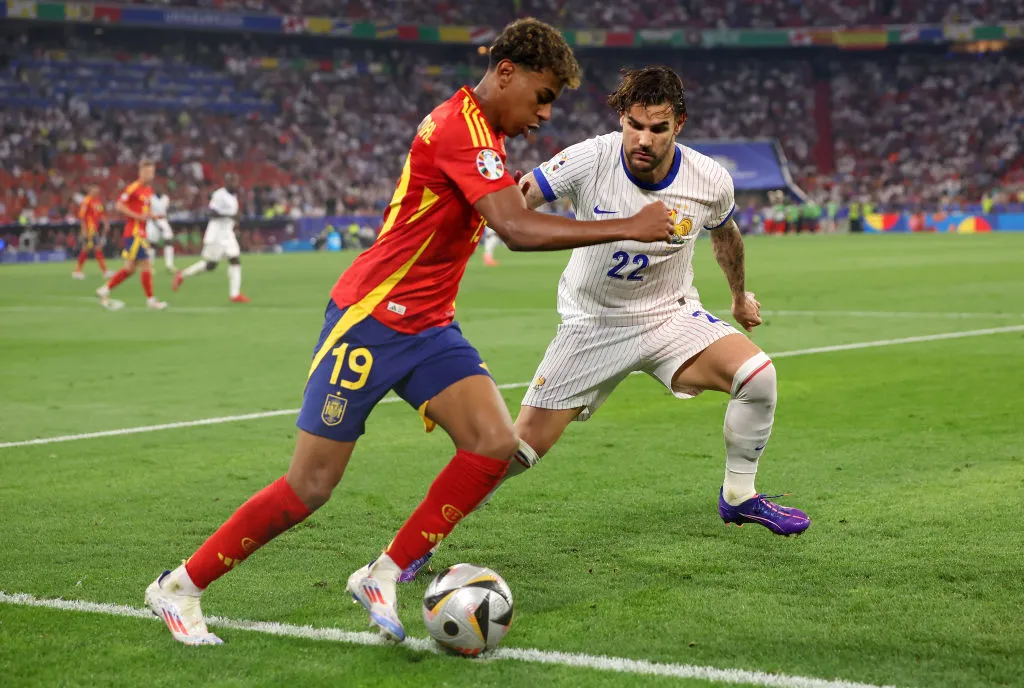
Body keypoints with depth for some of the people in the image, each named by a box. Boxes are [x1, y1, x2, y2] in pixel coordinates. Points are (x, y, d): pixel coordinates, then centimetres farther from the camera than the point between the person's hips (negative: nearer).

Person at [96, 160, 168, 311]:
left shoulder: (149, 190, 15)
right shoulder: (133, 188, -11)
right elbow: (119, 206, -14)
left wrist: (151, 216, 7)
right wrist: (138, 216, -20)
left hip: (141, 233, 9)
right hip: (134, 232, -9)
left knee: (130, 268, 10)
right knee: (146, 265, -9)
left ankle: (105, 290, 19)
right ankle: (150, 301, -4)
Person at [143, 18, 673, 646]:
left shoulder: (482, 132, 10)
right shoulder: (460, 128, -21)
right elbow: (518, 230, -30)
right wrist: (628, 229, -27)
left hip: (428, 329, 9)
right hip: (369, 323, -9)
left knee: (496, 443, -12)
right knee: (311, 486, -4)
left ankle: (383, 577, -1)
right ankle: (179, 587, 14)